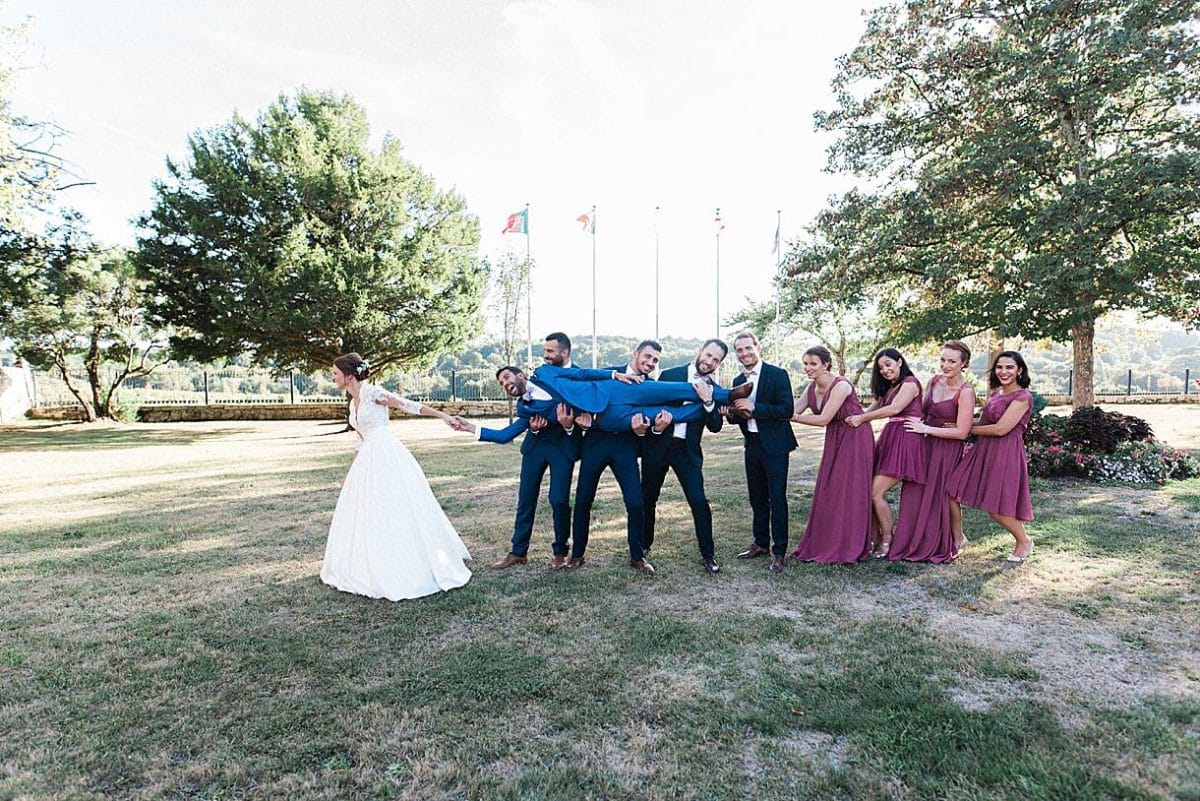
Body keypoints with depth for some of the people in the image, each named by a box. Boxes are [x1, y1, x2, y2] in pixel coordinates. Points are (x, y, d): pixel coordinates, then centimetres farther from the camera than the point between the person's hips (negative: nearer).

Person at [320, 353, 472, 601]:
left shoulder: (372, 392, -9)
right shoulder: (353, 404, 16)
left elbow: (409, 405, -10)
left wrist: (444, 416, -14)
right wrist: (351, 473, 25)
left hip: (387, 457, -9)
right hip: (369, 462, 9)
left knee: (397, 513, -3)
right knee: (366, 516, 14)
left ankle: (411, 571, 8)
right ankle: (375, 570, 28)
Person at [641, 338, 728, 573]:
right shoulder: (670, 375, -1)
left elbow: (715, 426, -5)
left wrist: (708, 402, -21)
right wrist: (656, 428, -21)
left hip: (687, 450, 0)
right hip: (658, 446, 0)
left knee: (699, 501, -8)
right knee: (648, 498, 11)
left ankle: (708, 554, 7)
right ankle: (644, 544, 32)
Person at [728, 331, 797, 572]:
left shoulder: (778, 374, -9)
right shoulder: (738, 381, 11)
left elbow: (787, 409, -17)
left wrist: (754, 408, -23)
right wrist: (734, 413, -7)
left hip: (774, 445, -6)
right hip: (752, 444, 6)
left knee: (777, 498, -3)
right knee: (757, 498, 14)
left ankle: (779, 551, 4)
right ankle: (761, 543, 27)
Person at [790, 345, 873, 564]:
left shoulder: (841, 386, -22)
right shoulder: (811, 388, 1)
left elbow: (824, 419, -24)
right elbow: (793, 411, -1)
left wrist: (794, 417, -23)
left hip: (854, 438, -7)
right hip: (834, 440, 8)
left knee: (848, 491, -1)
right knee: (827, 490, 8)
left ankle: (848, 547, 11)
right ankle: (825, 544, 19)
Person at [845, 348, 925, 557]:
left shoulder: (910, 383, -3)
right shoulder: (888, 389, 24)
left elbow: (895, 408, -16)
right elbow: (873, 409, 14)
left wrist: (862, 418, -15)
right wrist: (855, 417, -5)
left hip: (904, 440, -8)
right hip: (888, 439, 8)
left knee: (877, 492, -13)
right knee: (869, 491, -2)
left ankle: (887, 541, 1)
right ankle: (874, 540, 5)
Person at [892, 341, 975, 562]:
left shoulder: (965, 392, -16)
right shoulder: (934, 381, 3)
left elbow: (962, 432, -18)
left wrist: (925, 429, -16)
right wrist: (916, 422, 2)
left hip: (947, 449, -6)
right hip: (925, 444, 6)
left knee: (945, 494, 7)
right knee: (917, 492, 8)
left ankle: (957, 540, 30)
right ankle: (919, 542, 24)